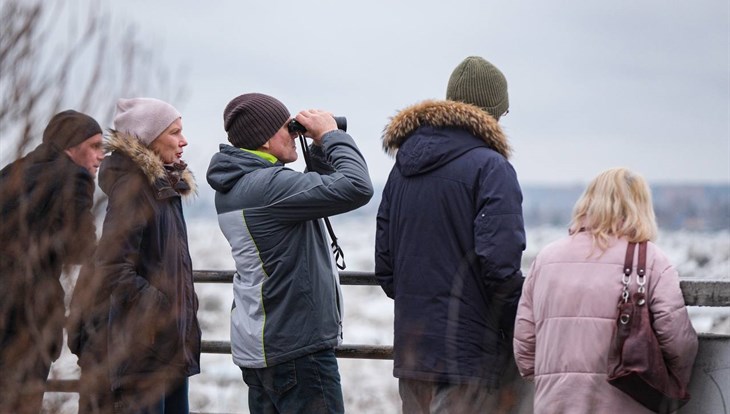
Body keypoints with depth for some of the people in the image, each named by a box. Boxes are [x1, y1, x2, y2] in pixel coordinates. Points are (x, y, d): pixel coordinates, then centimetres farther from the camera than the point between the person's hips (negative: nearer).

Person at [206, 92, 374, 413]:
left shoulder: (232, 188, 10)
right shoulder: (268, 184, -20)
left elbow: (314, 190, 24)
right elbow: (357, 188, -25)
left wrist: (321, 148, 10)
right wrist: (332, 136, -11)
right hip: (296, 349, -10)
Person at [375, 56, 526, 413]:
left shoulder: (403, 168, 13)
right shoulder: (489, 166, -10)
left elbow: (384, 266, 14)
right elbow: (500, 264, -18)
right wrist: (522, 336, -6)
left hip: (410, 351, 7)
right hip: (469, 354, -7)